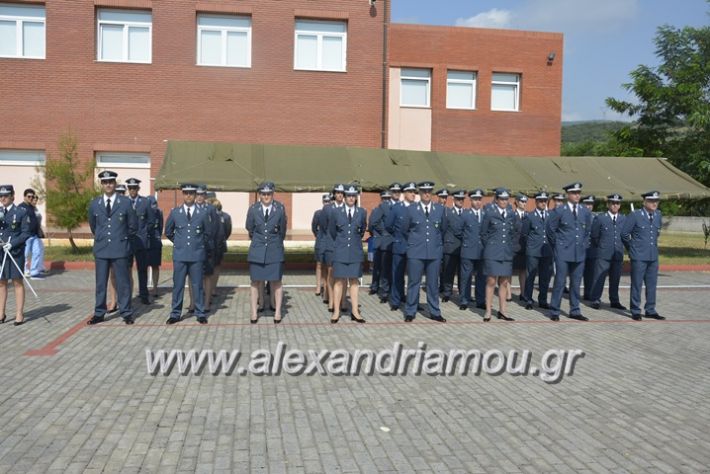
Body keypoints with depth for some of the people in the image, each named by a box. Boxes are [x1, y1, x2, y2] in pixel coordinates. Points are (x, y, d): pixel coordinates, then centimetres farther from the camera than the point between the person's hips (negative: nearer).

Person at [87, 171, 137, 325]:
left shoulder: (125, 203, -1)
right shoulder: (94, 204, 6)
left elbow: (133, 226, 7)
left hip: (120, 249, -2)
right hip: (101, 249, 2)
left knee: (123, 282, 2)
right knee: (100, 283, 7)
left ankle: (126, 313, 10)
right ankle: (99, 313, 16)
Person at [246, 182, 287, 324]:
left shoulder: (280, 209, -2)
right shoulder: (253, 209, 1)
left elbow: (282, 230, 9)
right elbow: (249, 228, 13)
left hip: (275, 251, -1)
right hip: (257, 251, 1)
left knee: (276, 282, 3)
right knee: (256, 282, 5)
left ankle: (277, 312, 14)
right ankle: (254, 313, 14)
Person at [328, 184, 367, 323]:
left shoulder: (362, 212, 2)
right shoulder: (336, 212, 0)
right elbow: (331, 230, 13)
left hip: (355, 251, 1)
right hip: (340, 252, -1)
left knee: (354, 281, 6)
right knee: (339, 281, 0)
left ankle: (354, 312, 10)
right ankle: (336, 312, 6)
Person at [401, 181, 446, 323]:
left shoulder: (440, 209, 5)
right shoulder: (411, 209, 0)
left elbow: (443, 228, 17)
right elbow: (405, 229, 10)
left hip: (435, 252, 2)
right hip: (415, 252, -2)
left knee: (433, 283, 8)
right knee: (413, 282, 3)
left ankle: (434, 312, 18)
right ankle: (410, 312, 12)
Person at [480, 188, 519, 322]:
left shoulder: (511, 214, 7)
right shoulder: (489, 213, -3)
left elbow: (517, 231, 20)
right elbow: (483, 233, 5)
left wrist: (512, 246, 13)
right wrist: (489, 247, 5)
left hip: (507, 254, 4)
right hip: (492, 254, -4)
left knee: (504, 283, 6)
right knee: (491, 282, -3)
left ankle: (502, 312, 14)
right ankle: (488, 312, 4)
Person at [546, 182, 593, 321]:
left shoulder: (585, 212, 8)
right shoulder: (559, 211, -5)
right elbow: (550, 230, 2)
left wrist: (584, 244, 13)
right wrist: (557, 246, 5)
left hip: (579, 253, 4)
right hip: (563, 252, -4)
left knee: (576, 283, 9)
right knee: (560, 282, -2)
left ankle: (575, 311, 18)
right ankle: (554, 312, 5)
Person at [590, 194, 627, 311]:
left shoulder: (624, 219, 8)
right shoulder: (599, 218, -2)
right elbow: (594, 236, 5)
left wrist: (621, 246, 14)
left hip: (618, 255, 3)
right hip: (603, 255, -3)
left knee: (615, 279, 8)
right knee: (599, 278, -1)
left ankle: (614, 301, 17)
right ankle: (596, 300, 7)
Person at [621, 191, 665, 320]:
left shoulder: (658, 215, 7)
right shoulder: (635, 215, -9)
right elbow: (624, 234, -2)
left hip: (653, 256, 5)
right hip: (639, 256, -5)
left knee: (652, 284, 9)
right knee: (637, 284, 1)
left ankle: (650, 310, 19)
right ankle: (635, 311, 10)